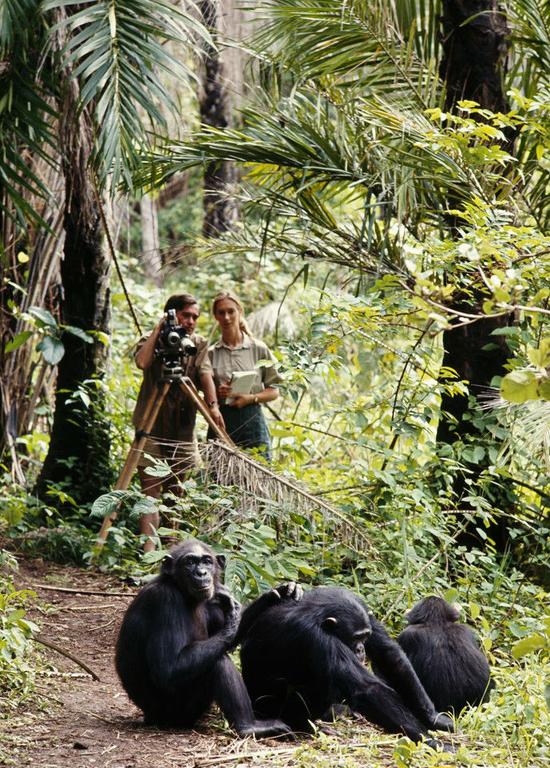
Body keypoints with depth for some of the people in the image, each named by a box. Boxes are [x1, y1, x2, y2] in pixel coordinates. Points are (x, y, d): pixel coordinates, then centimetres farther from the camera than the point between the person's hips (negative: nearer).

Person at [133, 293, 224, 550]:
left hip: (183, 431, 3)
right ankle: (148, 549, -17)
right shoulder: (151, 342, 2)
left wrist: (212, 405, -24)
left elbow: (206, 374, -7)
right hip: (152, 429, -3)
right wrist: (157, 329, -13)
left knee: (176, 493, 7)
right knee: (150, 491, -9)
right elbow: (142, 362, -21)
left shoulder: (199, 345, 10)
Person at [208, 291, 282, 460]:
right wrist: (217, 394, -10)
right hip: (221, 421, 1)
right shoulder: (210, 353, 9)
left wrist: (251, 398, -10)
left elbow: (274, 391, 6)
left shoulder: (258, 349, 6)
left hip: (251, 420, -1)